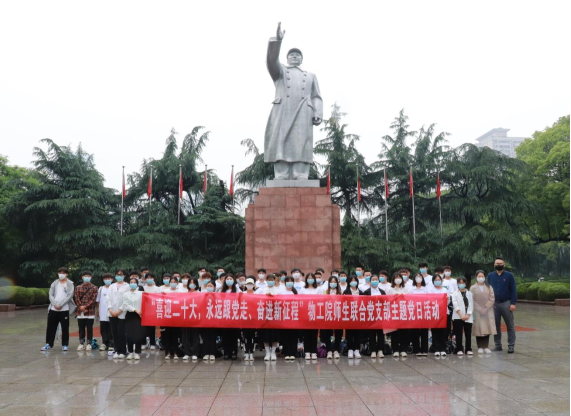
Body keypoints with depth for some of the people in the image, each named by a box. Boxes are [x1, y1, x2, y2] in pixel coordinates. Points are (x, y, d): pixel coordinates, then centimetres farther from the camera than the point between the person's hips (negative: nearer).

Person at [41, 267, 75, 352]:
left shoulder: (70, 284, 1)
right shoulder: (55, 283, 11)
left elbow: (69, 296, -8)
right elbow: (51, 294, 5)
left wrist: (60, 305, -13)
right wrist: (54, 304, -11)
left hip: (64, 309, -3)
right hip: (53, 309, 3)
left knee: (65, 328, 0)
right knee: (50, 327, 6)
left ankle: (65, 345, 9)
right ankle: (49, 344, 16)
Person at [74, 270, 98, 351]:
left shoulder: (94, 288, 4)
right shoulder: (78, 288, 11)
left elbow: (93, 299, -6)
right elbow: (76, 298, 2)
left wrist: (85, 306, -15)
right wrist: (81, 307, -11)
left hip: (90, 311, -2)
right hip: (80, 311, 2)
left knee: (89, 328, 1)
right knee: (81, 329, 7)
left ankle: (89, 344, 8)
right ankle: (81, 344, 14)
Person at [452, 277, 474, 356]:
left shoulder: (469, 293, 11)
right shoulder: (455, 294, 5)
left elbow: (471, 305, 4)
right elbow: (455, 305, -4)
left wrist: (468, 315, -8)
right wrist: (461, 315, -13)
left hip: (468, 317, 2)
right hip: (458, 317, -2)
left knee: (468, 333, 2)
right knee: (459, 334, -2)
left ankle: (468, 349, 9)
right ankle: (459, 349, 2)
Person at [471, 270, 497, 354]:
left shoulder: (489, 287, 9)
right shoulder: (473, 288, 5)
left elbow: (492, 299, 1)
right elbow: (472, 300, -2)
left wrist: (486, 308, -11)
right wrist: (480, 309, -12)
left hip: (488, 312, 1)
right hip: (477, 312, -1)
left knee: (487, 328, -1)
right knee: (479, 328, -3)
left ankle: (486, 346, 7)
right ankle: (480, 347, 3)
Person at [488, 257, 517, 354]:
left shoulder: (509, 275, 0)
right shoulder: (490, 276, 8)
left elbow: (514, 290, -2)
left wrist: (513, 303, -10)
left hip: (506, 304, -3)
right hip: (494, 304, 3)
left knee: (510, 326, 0)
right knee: (496, 325, 7)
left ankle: (511, 346, 5)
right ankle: (498, 345, 15)